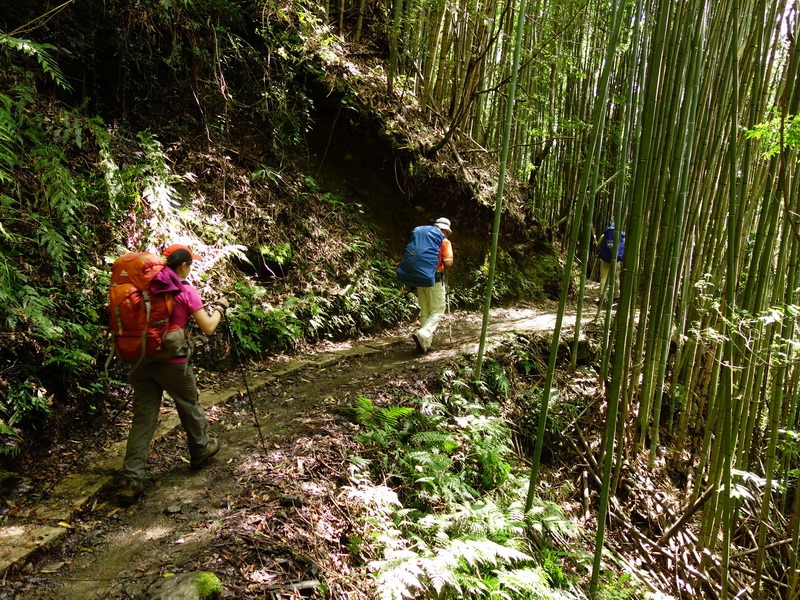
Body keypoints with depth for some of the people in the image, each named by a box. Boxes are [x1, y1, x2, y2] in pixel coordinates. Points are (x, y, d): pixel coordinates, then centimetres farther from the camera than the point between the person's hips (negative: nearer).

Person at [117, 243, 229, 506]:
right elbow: (207, 328, -7)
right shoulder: (186, 290, -8)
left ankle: (131, 482, 2)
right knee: (189, 405, 19)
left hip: (141, 359, 4)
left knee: (142, 417, 6)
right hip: (172, 361, -4)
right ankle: (201, 449, 40)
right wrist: (219, 308, 9)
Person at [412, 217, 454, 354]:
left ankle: (425, 343, 15)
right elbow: (448, 263, -12)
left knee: (424, 312, 13)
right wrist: (446, 264, 10)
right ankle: (422, 335, -20)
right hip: (435, 279, -6)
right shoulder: (444, 242, -3)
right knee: (437, 311, 1)